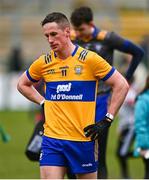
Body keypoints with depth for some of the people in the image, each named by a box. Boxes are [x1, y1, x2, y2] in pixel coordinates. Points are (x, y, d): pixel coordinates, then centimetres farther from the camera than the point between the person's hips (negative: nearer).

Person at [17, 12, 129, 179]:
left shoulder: (89, 59, -6)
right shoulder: (43, 62, 5)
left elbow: (122, 85, -3)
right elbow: (22, 84, 24)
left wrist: (107, 121, -6)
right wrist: (43, 103, 10)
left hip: (83, 139, -2)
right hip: (52, 139, 2)